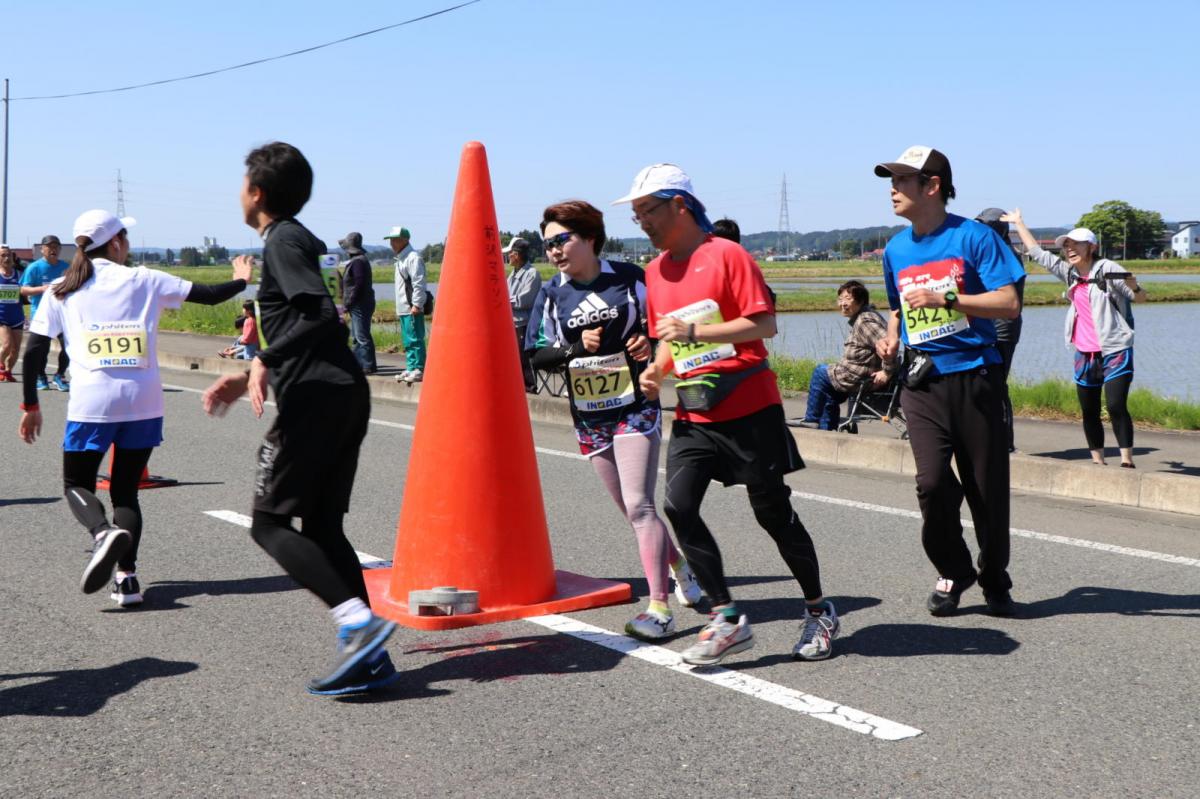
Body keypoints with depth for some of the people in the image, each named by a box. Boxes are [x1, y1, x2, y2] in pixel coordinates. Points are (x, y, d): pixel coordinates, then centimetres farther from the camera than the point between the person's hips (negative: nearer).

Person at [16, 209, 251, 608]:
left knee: (77, 485, 15)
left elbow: (34, 352, 4)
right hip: (143, 401, 1)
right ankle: (126, 576, -2)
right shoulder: (144, 280, 6)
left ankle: (104, 533, -18)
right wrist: (241, 280, 30)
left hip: (91, 403, -1)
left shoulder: (60, 290, 8)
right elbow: (211, 295, 10)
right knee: (125, 490, 15)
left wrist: (30, 406, 14)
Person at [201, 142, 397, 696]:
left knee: (269, 523, -3)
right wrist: (249, 376, 27)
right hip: (346, 394, 9)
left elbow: (322, 314, -21)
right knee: (321, 525, 9)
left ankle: (357, 619, -16)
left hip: (315, 397, -9)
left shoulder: (281, 241, -5)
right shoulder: (297, 239, 24)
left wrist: (263, 362, -19)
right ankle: (368, 657, 5)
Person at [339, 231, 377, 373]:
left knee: (362, 336, -9)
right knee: (357, 336, 17)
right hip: (359, 305, 11)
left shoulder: (358, 261, -15)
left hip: (360, 305, -11)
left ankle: (369, 366, -7)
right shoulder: (359, 259, 17)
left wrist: (349, 302, -18)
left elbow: (359, 284, -22)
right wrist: (349, 302, 17)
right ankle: (357, 362, 24)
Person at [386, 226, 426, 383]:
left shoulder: (413, 258, -12)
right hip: (403, 309, 10)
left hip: (413, 309, -10)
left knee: (415, 339, -9)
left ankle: (419, 370, -8)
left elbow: (419, 283, -18)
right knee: (408, 341, 14)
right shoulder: (400, 259, 20)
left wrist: (417, 305, -21)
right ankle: (411, 368, 20)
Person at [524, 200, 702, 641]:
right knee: (632, 510, 12)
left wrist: (649, 341, -16)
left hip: (635, 408, -4)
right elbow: (537, 356, 1)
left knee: (638, 506, -11)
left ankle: (660, 607, -7)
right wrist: (577, 346, -15)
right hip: (589, 418, 4)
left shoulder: (629, 277, -5)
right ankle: (678, 564, 35)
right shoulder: (551, 293, 3)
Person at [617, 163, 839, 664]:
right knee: (679, 506, -11)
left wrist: (696, 332, -23)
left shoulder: (726, 255, -9)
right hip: (693, 416, 6)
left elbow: (765, 325, -15)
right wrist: (657, 370, 2)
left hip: (748, 410, -6)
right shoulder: (655, 271, 11)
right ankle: (727, 619, -1)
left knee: (773, 512, 3)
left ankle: (819, 612, 24)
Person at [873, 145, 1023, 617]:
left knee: (987, 488, 4)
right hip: (922, 381, 3)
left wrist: (945, 299, -20)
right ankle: (953, 573, 11)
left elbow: (1009, 304, -10)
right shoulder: (896, 250, 11)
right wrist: (891, 336, 5)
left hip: (975, 377, -3)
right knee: (932, 482, -13)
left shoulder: (974, 237, -5)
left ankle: (995, 582, 25)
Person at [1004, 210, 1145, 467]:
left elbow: (1140, 297, -4)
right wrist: (1018, 223, 24)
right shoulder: (1069, 272, 11)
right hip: (1085, 354, 6)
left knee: (1116, 407, -16)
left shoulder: (1107, 269, -5)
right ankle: (1098, 461, 15)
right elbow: (1037, 252, 19)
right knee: (1089, 412, 8)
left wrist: (1133, 286, -27)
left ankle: (1127, 461, -13)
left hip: (1114, 352, -6)